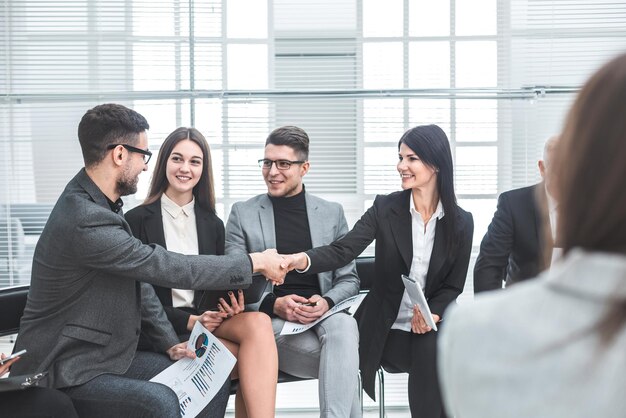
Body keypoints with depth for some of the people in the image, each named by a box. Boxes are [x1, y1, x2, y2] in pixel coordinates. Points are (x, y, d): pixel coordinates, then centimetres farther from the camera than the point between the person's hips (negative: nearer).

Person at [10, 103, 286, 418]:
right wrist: (254, 262, -13)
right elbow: (172, 269, -23)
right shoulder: (84, 221, -26)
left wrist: (168, 343, 6)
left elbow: (138, 281, 11)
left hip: (110, 354, 9)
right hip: (64, 373, -9)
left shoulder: (96, 203, 5)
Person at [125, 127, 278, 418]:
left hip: (208, 320, 4)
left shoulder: (213, 224, 13)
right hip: (164, 329, -4)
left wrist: (232, 304, -10)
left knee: (258, 323, -31)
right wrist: (186, 321, -16)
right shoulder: (137, 220, -2)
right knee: (254, 360, -28)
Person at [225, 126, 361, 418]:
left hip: (325, 317, 2)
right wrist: (274, 304, -13)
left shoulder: (332, 213, 14)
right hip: (271, 323, -2)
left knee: (344, 324, -36)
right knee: (345, 361, -30)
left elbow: (349, 280, 13)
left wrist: (327, 302, -11)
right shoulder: (242, 213, 10)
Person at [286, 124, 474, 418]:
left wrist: (432, 312, -16)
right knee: (431, 354, -26)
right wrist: (302, 259, -34)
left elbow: (454, 285, 4)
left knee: (431, 350, -30)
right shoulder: (385, 208, -4)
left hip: (432, 325, 1)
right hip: (387, 330, 0)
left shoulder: (461, 222, -1)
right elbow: (343, 250, -14)